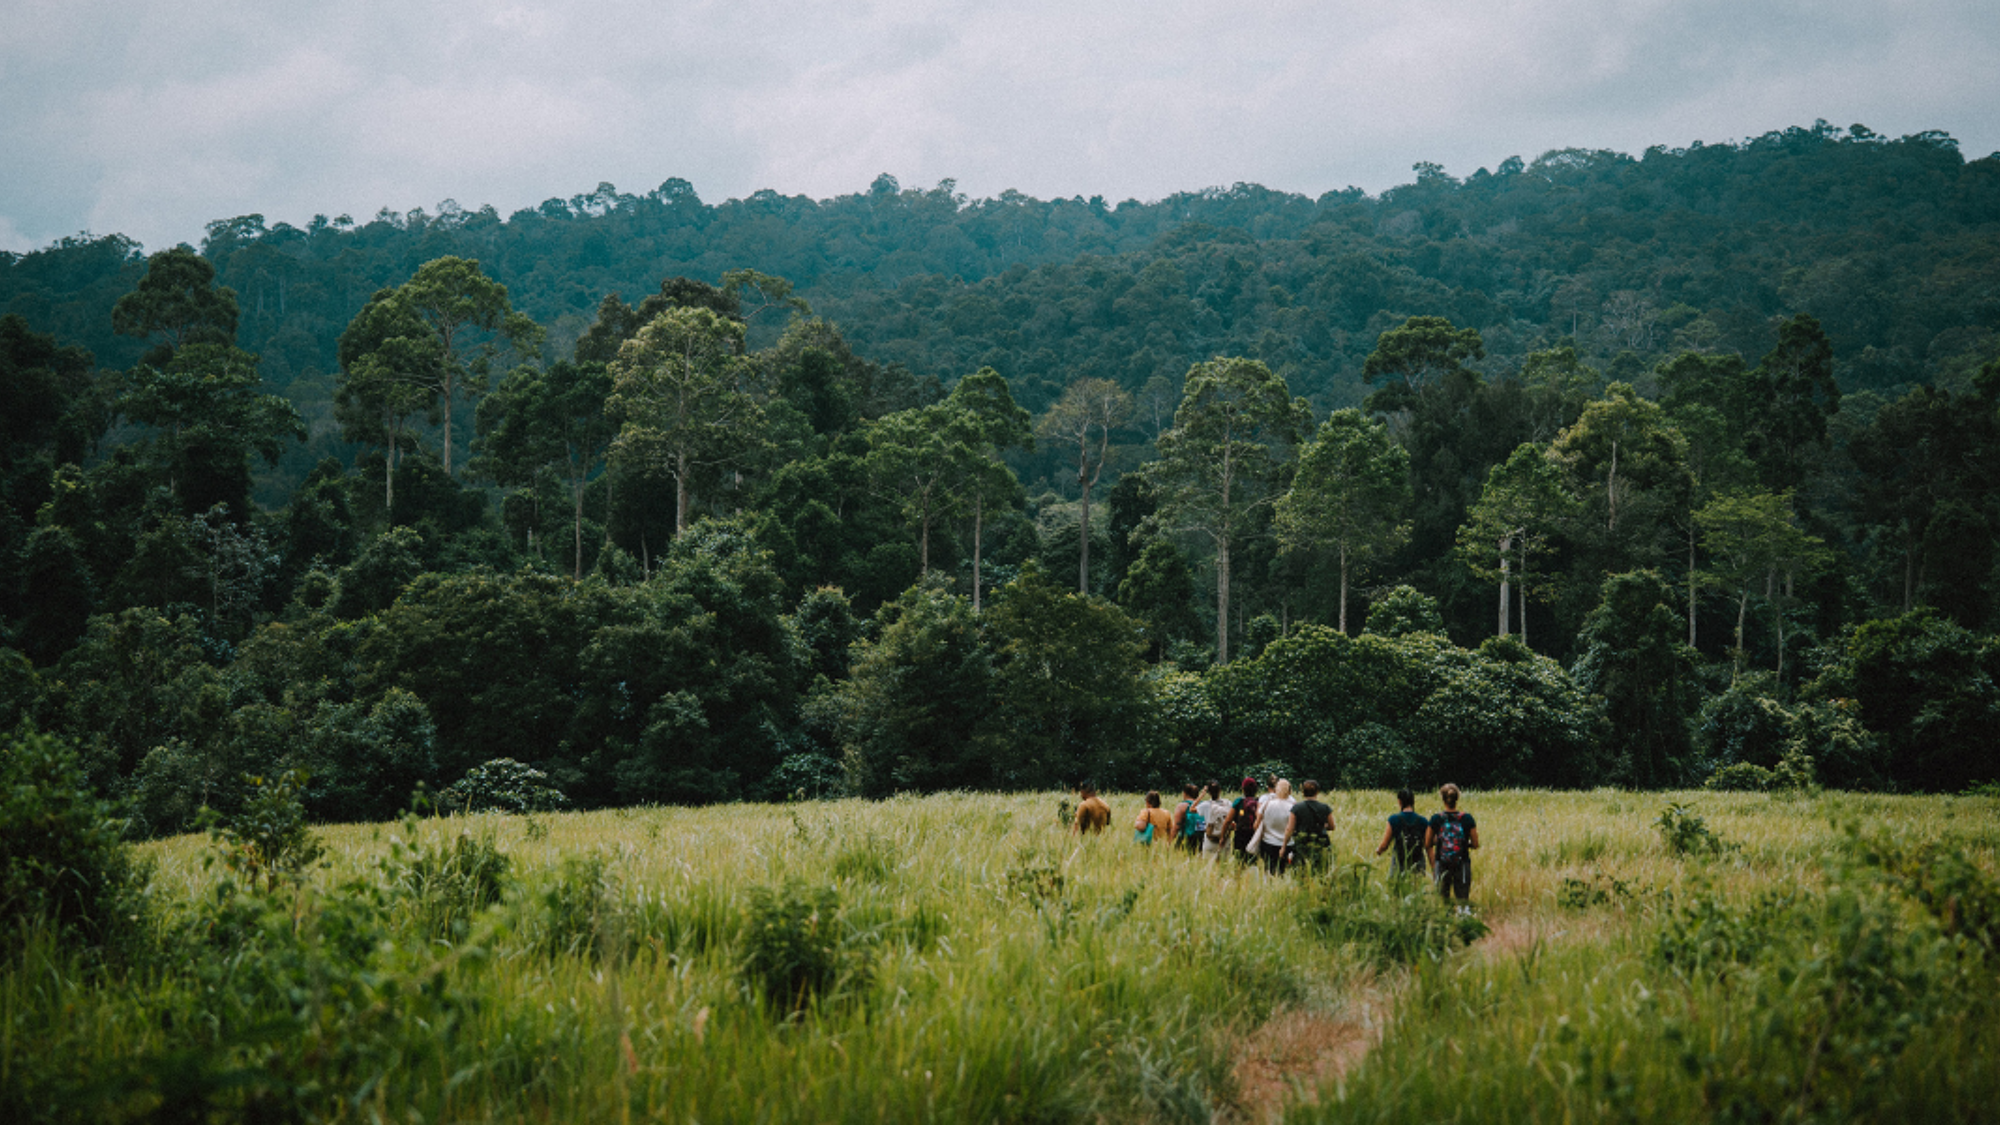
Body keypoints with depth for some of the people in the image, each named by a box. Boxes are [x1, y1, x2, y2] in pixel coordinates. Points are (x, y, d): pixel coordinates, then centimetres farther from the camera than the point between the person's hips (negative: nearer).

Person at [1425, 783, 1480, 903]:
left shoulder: (1436, 820, -7)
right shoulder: (1467, 819, -8)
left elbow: (1427, 845, 2)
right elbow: (1475, 845, -2)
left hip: (1441, 865, 0)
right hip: (1462, 865, 0)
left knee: (1442, 900, 8)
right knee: (1463, 900, 4)